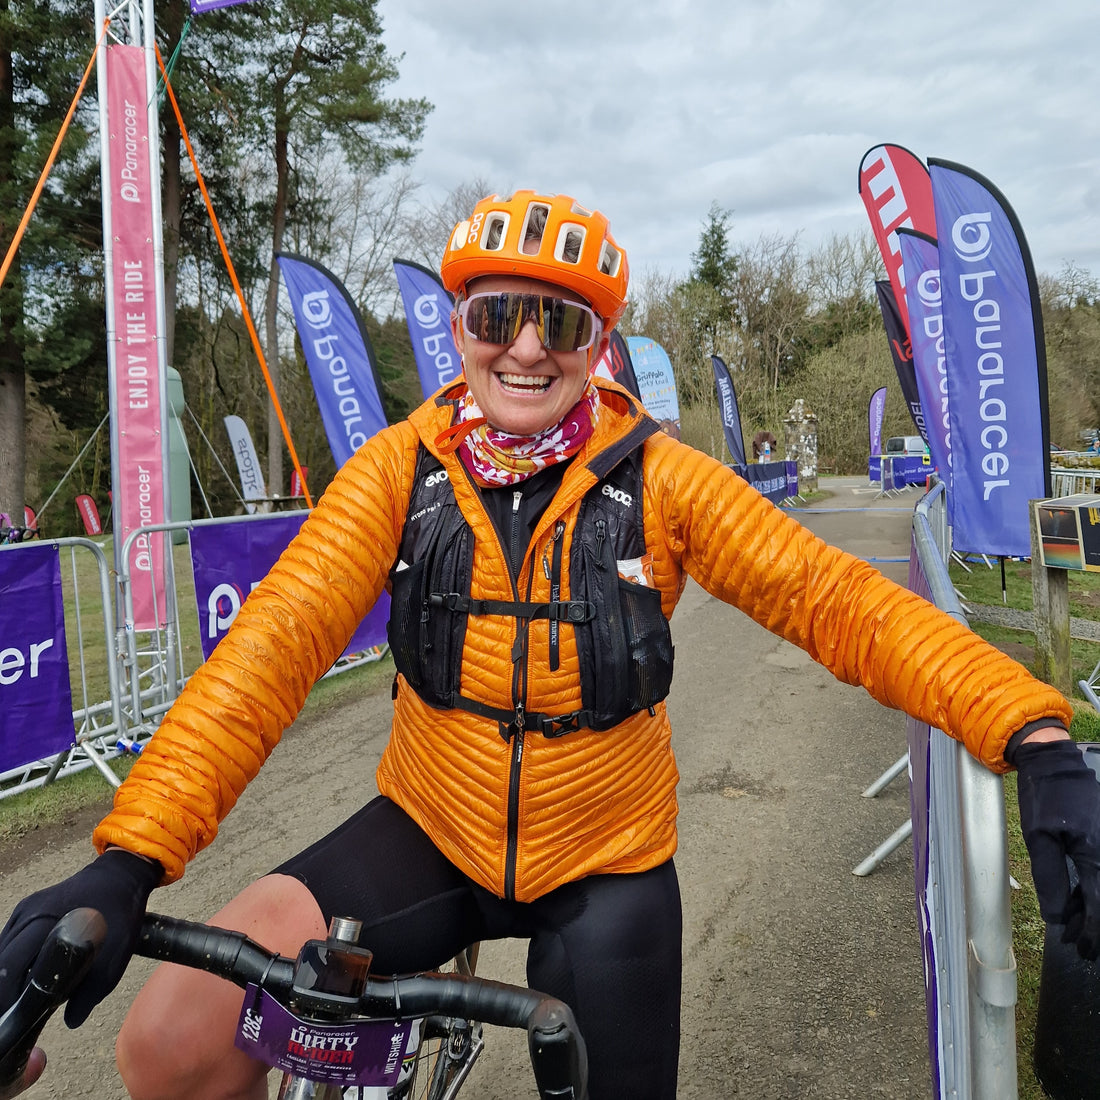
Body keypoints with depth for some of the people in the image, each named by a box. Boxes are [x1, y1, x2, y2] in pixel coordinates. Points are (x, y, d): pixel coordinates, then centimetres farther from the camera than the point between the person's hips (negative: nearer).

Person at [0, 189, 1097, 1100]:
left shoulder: (658, 478, -13)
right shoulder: (403, 466, -10)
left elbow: (838, 600, -18)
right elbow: (277, 640, -19)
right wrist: (129, 856, -30)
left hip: (605, 865, 0)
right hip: (430, 833, 1)